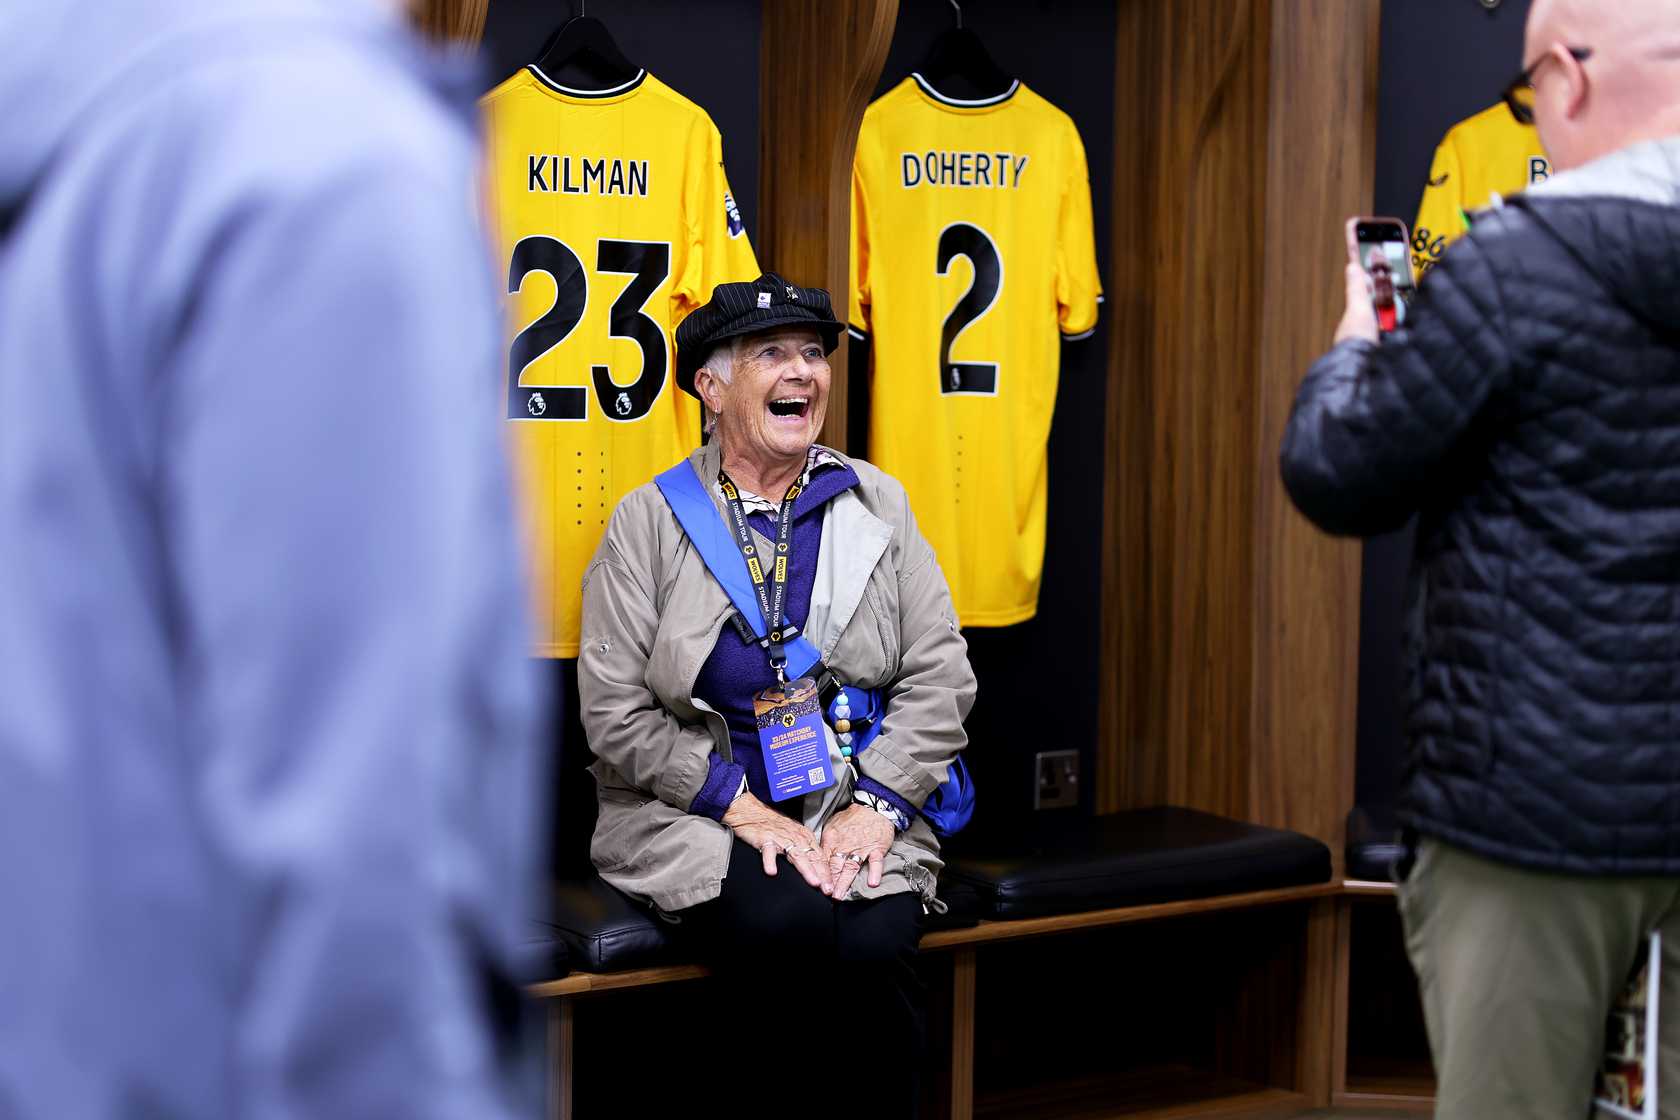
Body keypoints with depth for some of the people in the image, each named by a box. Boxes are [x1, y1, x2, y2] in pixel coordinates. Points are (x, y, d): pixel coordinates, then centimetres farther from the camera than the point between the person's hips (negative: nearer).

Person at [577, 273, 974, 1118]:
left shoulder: (876, 504, 11)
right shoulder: (648, 522, 2)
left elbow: (940, 675, 5)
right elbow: (614, 709, -4)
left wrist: (876, 804, -10)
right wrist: (747, 811, -13)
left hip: (855, 814, 2)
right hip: (694, 816, -2)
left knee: (875, 947, -28)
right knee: (787, 926, -32)